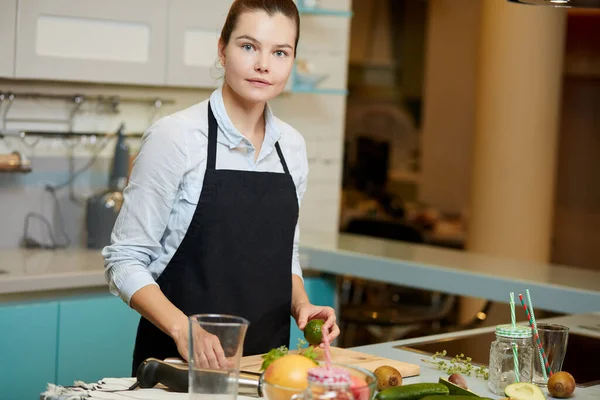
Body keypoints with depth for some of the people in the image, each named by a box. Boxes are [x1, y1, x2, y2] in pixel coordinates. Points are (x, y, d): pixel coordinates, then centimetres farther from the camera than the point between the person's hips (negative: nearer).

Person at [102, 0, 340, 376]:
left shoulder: (292, 145, 3)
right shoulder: (174, 136, -13)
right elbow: (125, 260, -12)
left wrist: (301, 304, -3)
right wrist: (182, 327, -25)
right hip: (179, 359, -4)